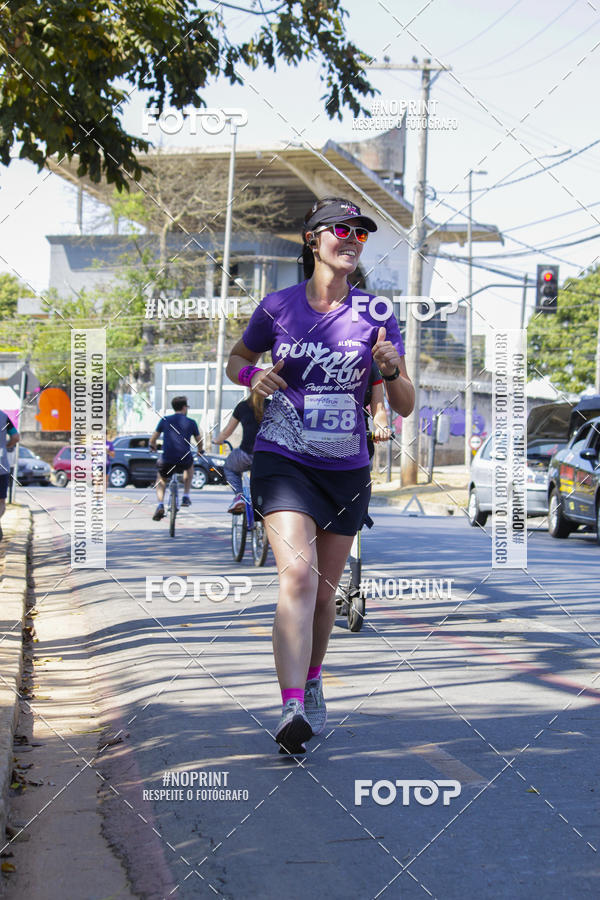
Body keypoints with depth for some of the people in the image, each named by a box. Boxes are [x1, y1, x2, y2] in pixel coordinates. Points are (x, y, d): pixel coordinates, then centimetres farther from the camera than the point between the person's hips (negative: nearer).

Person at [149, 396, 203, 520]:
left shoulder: (165, 420, 7)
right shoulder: (191, 422, 5)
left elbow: (152, 440, 12)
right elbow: (199, 441, 17)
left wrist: (152, 447, 35)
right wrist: (200, 451, 39)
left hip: (167, 461, 0)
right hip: (184, 461, 0)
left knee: (161, 480, 28)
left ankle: (160, 505, 2)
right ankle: (186, 497, 29)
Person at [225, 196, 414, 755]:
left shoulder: (374, 315, 1)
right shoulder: (278, 307, -1)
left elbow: (405, 406, 0)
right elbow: (237, 358, 17)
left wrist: (392, 370, -21)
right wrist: (253, 376, -5)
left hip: (346, 469, 3)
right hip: (283, 461, -3)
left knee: (324, 591, 12)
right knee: (297, 574, -22)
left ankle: (312, 683, 37)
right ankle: (292, 709, -31)